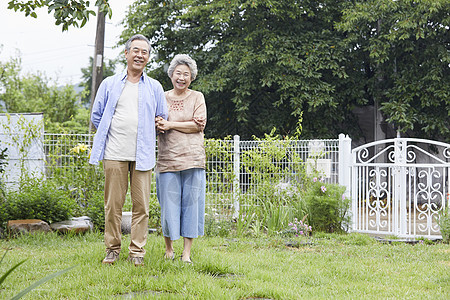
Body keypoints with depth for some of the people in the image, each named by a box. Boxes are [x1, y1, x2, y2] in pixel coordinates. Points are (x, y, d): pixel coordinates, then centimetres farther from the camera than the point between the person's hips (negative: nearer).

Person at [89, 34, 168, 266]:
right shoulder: (110, 84, 12)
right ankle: (112, 249, 10)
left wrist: (143, 134, 13)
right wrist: (111, 135, 10)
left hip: (142, 155, 0)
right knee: (113, 203, 0)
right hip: (114, 153, 0)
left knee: (141, 204, -2)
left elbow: (162, 119, 19)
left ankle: (137, 251, 5)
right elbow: (96, 116, 16)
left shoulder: (154, 88, 13)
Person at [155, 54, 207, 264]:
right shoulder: (162, 98, 11)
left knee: (191, 204, -1)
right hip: (168, 159, 0)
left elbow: (200, 125, -2)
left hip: (193, 159, 0)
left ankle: (187, 253, 5)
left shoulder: (197, 97, 9)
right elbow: (156, 124, 4)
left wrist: (171, 125, -8)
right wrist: (189, 123, -11)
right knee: (168, 205, 0)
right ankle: (168, 248, 17)